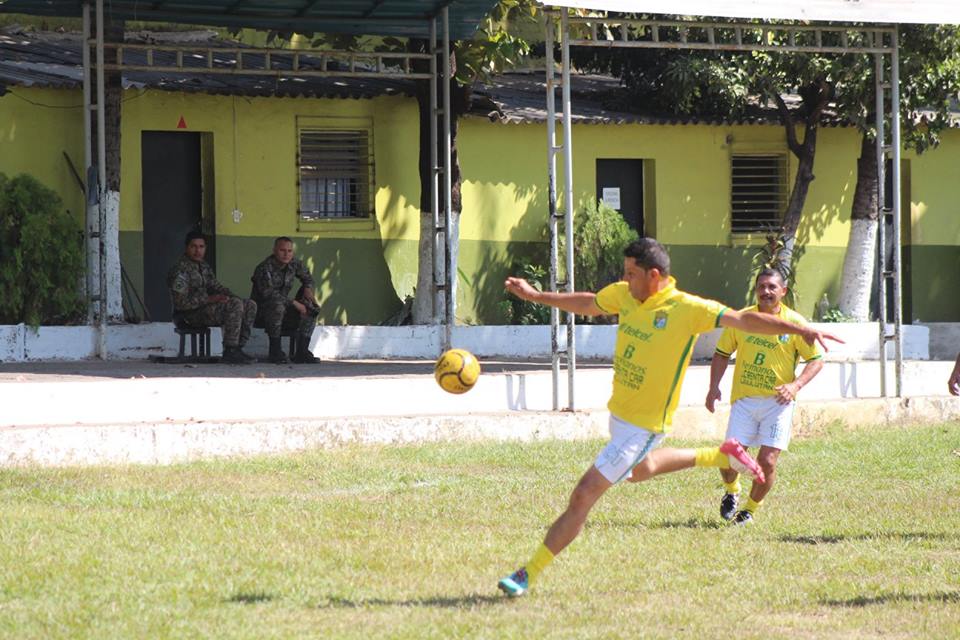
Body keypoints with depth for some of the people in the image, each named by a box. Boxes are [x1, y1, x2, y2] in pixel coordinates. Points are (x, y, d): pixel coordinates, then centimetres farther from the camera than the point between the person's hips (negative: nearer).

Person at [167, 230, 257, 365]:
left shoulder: (204, 267, 17)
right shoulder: (180, 269, -14)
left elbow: (215, 286, 20)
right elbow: (181, 302, -20)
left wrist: (232, 296, -1)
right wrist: (208, 299, -22)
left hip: (206, 308, 10)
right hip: (192, 314, -10)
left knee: (250, 305, 1)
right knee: (235, 304, -28)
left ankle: (238, 348, -7)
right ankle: (230, 351, -28)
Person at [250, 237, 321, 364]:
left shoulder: (294, 264, 3)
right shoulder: (264, 269, -19)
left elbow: (307, 276, 23)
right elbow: (269, 293, -29)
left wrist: (308, 288, -1)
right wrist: (294, 303, -29)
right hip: (262, 311, -7)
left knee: (311, 308, -9)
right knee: (277, 306, -38)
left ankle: (301, 352, -11)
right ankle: (275, 351, -29)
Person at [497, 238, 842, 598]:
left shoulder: (687, 309, -22)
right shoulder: (623, 295, -2)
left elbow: (743, 320, -25)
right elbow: (587, 304, 18)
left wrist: (801, 331, -34)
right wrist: (533, 295, 20)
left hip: (643, 425, -9)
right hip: (618, 412, 9)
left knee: (583, 496, -10)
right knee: (640, 470, 36)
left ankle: (529, 574, -3)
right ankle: (722, 456, 47)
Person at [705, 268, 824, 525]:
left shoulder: (794, 322, -3)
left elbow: (816, 360, 1)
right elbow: (722, 354, 14)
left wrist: (796, 385, -14)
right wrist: (714, 387, 1)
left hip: (778, 401, -1)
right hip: (744, 399, 2)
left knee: (767, 461, -9)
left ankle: (751, 509, 16)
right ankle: (731, 492, 28)